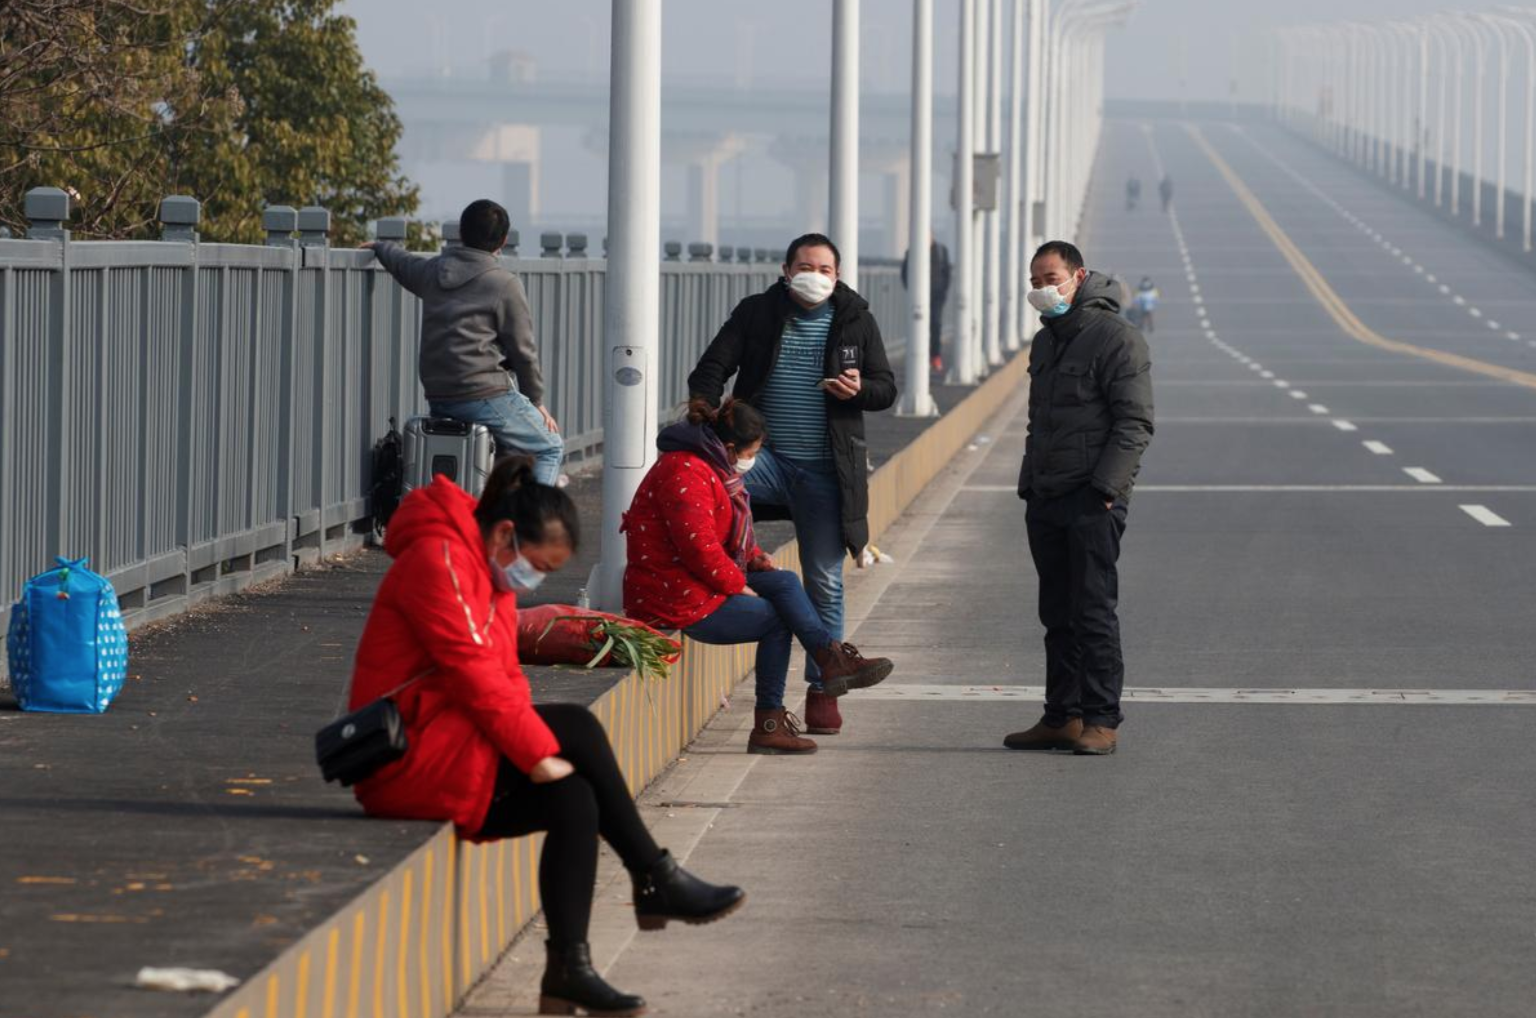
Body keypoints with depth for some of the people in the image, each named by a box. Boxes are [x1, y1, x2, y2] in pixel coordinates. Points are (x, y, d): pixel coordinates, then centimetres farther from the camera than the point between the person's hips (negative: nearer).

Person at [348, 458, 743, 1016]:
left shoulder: (492, 573, 16)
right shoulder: (438, 560, -15)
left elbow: (503, 679, 13)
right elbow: (473, 672, -23)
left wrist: (535, 749, -4)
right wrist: (539, 752, -23)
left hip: (458, 755, 10)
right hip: (412, 757, -10)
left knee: (574, 800, -12)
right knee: (575, 727, -20)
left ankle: (568, 969, -15)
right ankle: (655, 881, -12)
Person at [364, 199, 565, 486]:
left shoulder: (432, 271, 11)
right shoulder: (505, 285, -8)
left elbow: (400, 262, 35)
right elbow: (523, 351, -5)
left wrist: (381, 246, 59)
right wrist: (536, 401, 8)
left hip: (437, 399, 7)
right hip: (485, 395, -7)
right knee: (551, 448, 6)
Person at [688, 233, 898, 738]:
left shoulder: (856, 322, 6)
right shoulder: (755, 314, 5)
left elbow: (886, 389, 9)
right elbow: (711, 370, 3)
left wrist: (859, 390, -14)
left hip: (826, 469, 0)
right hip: (768, 457, 0)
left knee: (825, 582, 2)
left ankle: (823, 689, 12)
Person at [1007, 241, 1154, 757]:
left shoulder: (1115, 337, -8)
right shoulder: (1045, 342, 19)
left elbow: (1134, 424, -13)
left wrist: (1105, 487, -19)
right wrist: (1029, 484, 17)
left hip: (1093, 501, -8)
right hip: (1047, 501, 8)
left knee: (1093, 611, -9)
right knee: (1057, 614, 9)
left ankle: (1101, 720, -6)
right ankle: (1062, 718, 14)